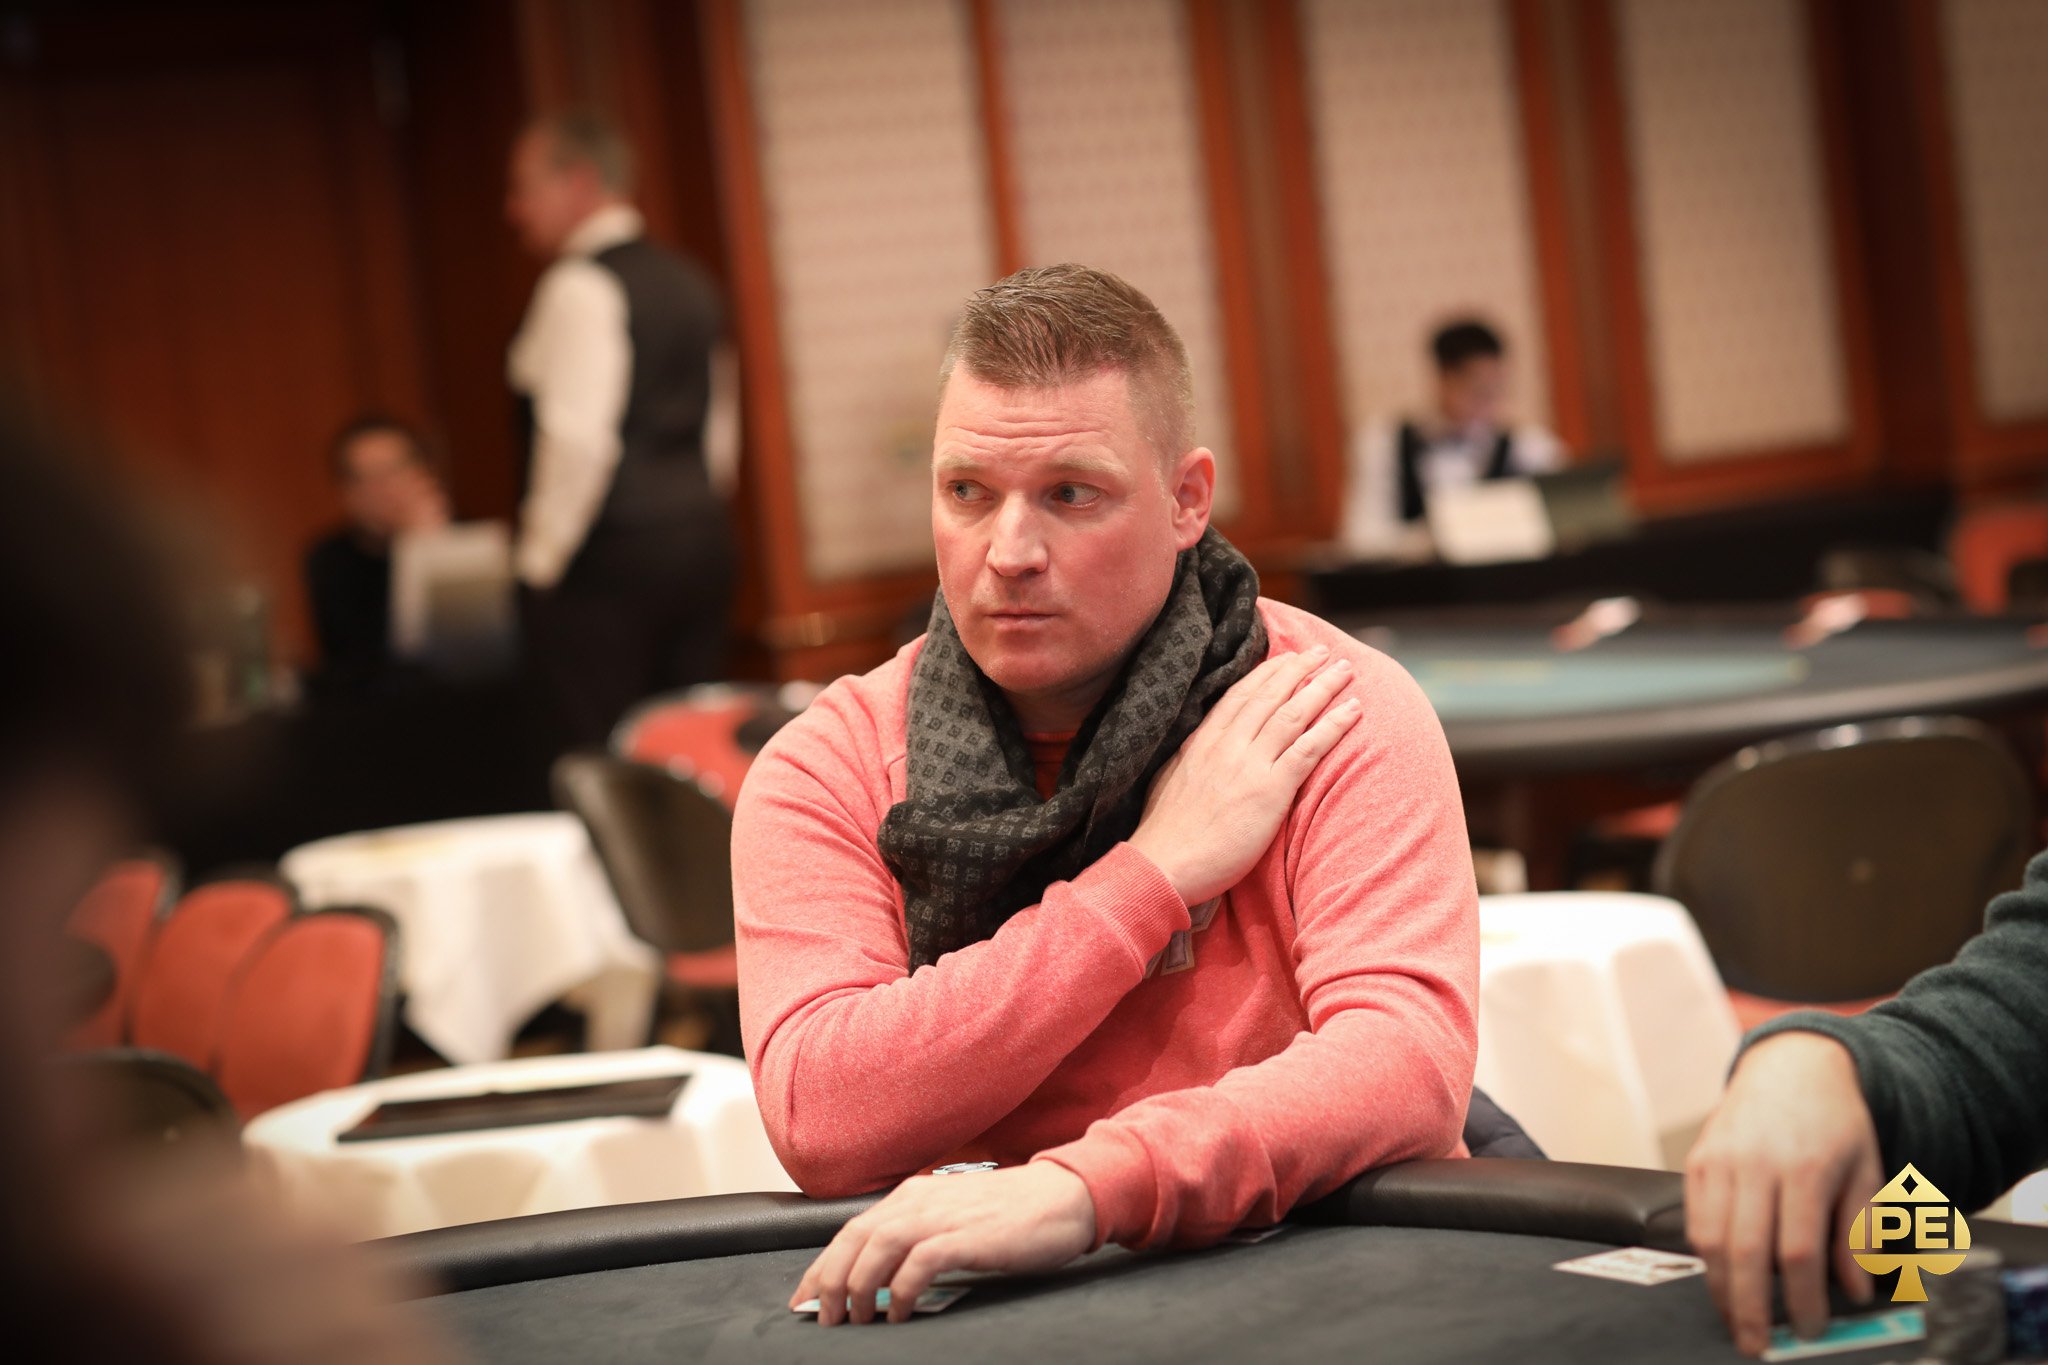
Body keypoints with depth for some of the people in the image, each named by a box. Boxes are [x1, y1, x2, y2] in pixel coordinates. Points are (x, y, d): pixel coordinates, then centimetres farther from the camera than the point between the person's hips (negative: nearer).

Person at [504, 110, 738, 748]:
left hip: (608, 555, -9)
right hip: (701, 543, 9)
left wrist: (540, 560, -13)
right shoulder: (688, 281, 16)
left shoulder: (579, 287, -11)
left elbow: (579, 439, -20)